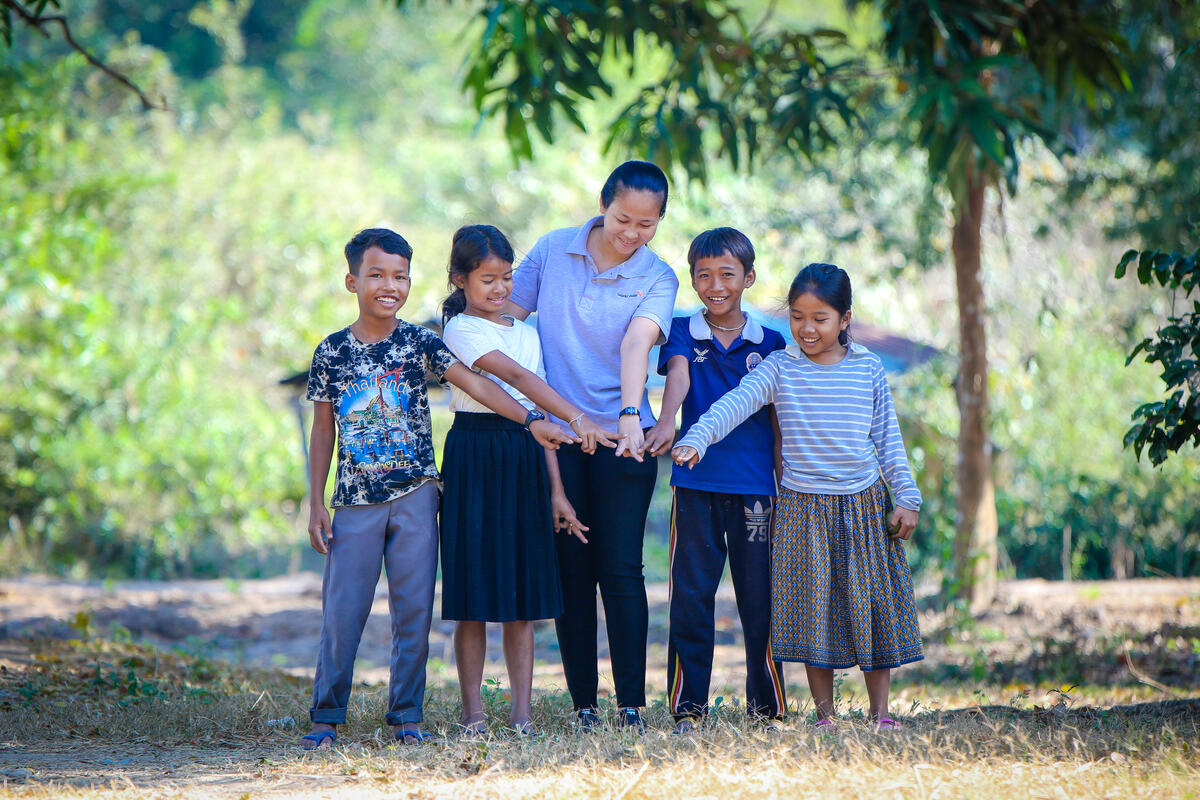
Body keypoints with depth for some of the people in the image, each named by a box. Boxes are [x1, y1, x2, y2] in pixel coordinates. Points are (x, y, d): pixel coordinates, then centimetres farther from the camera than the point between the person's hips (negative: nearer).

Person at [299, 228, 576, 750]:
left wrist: (530, 420, -21)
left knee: (413, 609, 1)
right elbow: (323, 431, 7)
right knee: (342, 609, -2)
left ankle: (406, 717, 10)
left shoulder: (419, 343, 0)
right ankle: (326, 717, 9)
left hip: (415, 496, 0)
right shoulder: (331, 353, 2)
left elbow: (475, 383, -8)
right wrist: (317, 505, 4)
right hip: (355, 502, 0)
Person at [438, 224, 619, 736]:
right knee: (474, 595, -3)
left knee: (523, 594, 4)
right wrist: (576, 419, -31)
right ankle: (472, 711, 3)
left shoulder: (527, 333, 15)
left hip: (523, 462, 5)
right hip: (474, 458, -5)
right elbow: (517, 376, -20)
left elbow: (541, 414, 14)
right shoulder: (460, 330, -6)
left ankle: (522, 711, 6)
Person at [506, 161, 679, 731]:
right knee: (571, 569, 2)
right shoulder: (552, 251, 5)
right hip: (554, 436, 1)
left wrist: (631, 416, -32)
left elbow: (636, 344, -17)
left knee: (621, 568, -6)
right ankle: (582, 704, 7)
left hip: (620, 437, -1)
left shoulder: (656, 278, 0)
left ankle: (631, 704, -2)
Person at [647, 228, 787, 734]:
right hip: (695, 484, -1)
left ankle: (767, 705, 12)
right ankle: (687, 706, 6)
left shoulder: (770, 344, 9)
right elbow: (678, 375, -14)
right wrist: (665, 423, -33)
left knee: (760, 598, 2)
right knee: (691, 595, -1)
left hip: (755, 486, 1)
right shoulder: (683, 333, 6)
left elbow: (779, 421, 11)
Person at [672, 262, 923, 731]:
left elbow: (888, 438, 7)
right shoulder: (779, 368, -2)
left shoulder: (868, 369, 4)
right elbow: (734, 404, -17)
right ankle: (824, 712, 9)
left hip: (865, 503, 1)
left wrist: (905, 498, 3)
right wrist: (696, 439, -33)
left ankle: (879, 710, 14)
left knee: (873, 604, 4)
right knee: (812, 607, 0)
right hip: (803, 507, -1)